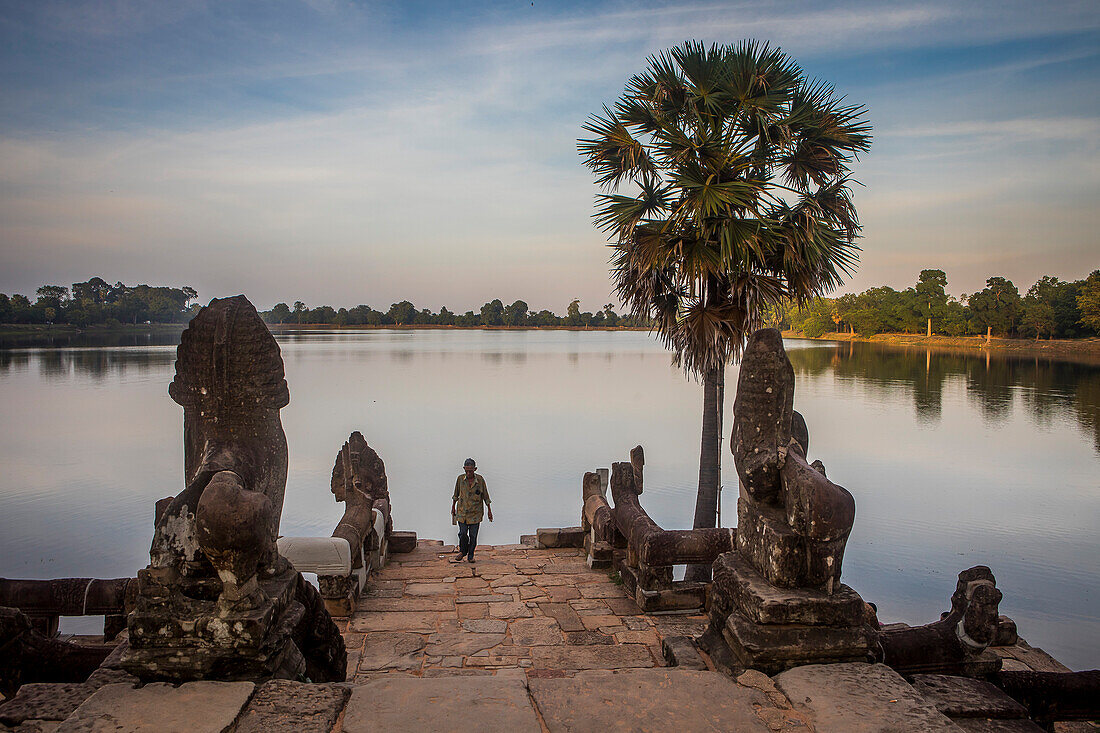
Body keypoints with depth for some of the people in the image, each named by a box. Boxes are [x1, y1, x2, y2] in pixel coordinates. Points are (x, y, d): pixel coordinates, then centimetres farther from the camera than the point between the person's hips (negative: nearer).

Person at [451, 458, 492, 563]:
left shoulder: (480, 480, -7)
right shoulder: (460, 479, -4)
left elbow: (485, 496, 2)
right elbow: (456, 495, 11)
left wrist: (489, 511, 5)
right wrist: (453, 508, 17)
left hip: (475, 513, -1)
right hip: (462, 511, 1)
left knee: (473, 535, 2)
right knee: (463, 534, -1)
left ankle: (470, 555, 19)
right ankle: (462, 552, 24)